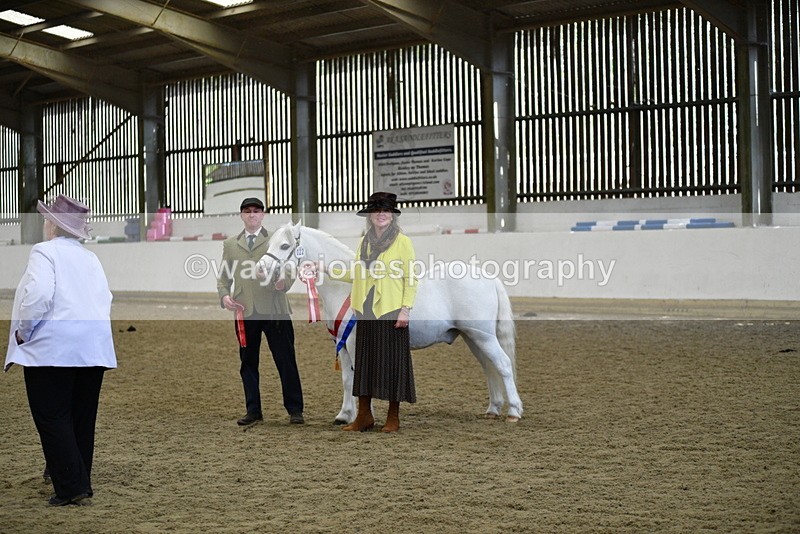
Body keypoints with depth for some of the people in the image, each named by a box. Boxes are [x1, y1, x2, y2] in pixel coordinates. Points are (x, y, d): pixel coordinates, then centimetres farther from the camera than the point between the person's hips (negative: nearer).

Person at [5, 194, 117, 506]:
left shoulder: (45, 252, -6)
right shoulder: (90, 258, 15)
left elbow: (38, 295, -19)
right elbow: (105, 299, 10)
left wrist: (23, 330, -6)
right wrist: (84, 323, 16)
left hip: (53, 348, -7)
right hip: (94, 348, 7)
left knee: (52, 418, -1)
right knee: (82, 418, 12)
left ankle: (71, 486, -4)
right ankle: (81, 481, 18)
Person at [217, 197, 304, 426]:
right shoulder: (230, 244, 14)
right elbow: (223, 277, 15)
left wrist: (283, 283, -18)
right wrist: (224, 295, -5)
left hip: (274, 311, -2)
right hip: (244, 312, 2)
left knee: (286, 360, -1)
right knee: (248, 363, 7)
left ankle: (295, 410, 7)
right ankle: (253, 410, 17)